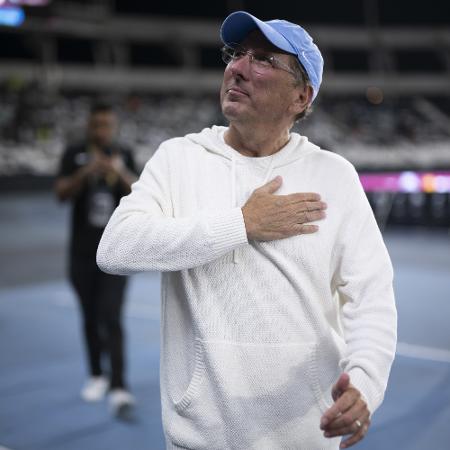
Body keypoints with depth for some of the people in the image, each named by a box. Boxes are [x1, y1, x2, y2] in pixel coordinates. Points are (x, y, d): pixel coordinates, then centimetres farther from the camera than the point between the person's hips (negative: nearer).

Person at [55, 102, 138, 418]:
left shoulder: (124, 155, 2)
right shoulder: (74, 154, 0)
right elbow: (62, 193, -12)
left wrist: (121, 173, -26)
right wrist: (85, 172, -28)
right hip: (82, 253, 1)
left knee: (112, 319, -10)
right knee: (90, 318, 13)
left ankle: (119, 388, -11)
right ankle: (97, 376, 31)